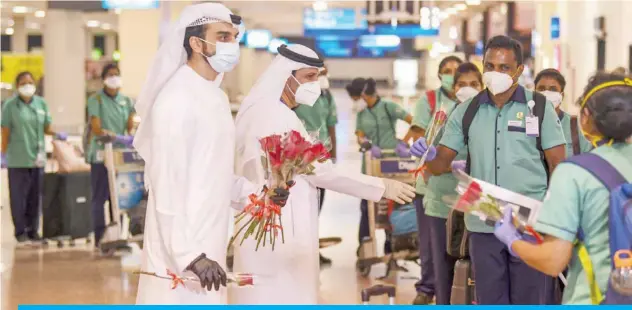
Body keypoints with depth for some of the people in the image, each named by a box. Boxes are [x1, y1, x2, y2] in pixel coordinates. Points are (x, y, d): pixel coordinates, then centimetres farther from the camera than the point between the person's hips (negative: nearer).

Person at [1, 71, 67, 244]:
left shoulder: (41, 103, 9)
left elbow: (46, 128, 12)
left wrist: (57, 134, -8)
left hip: (37, 158, 4)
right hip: (18, 159, -4)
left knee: (35, 196, 8)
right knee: (19, 196, 1)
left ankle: (33, 230, 17)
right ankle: (20, 232, 10)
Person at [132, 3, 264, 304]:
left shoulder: (217, 97, 13)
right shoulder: (176, 98, -15)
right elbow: (166, 185, -20)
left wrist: (253, 194, 5)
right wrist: (188, 254, -24)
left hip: (207, 248, 9)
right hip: (179, 251, -9)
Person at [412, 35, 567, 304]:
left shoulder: (539, 108, -2)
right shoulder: (466, 112, 5)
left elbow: (558, 166, -1)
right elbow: (440, 165, 6)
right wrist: (429, 154, -18)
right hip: (483, 227, 3)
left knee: (531, 302, 5)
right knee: (490, 302, 12)